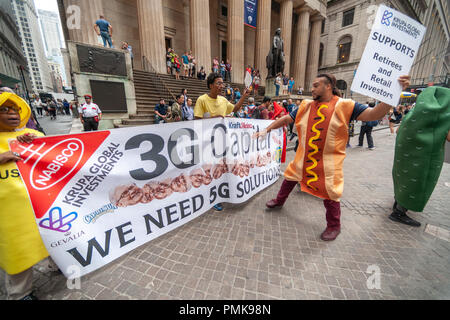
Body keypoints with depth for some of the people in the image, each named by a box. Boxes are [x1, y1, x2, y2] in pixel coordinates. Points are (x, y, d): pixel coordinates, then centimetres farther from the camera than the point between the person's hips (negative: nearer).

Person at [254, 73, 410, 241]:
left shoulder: (344, 105, -6)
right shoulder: (306, 106, 3)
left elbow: (373, 115, -11)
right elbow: (286, 119, 4)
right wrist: (267, 130, -2)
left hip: (328, 161, -4)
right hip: (304, 157, 4)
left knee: (329, 193, 5)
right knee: (290, 177, 17)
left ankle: (334, 226, 29)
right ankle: (279, 201, 44)